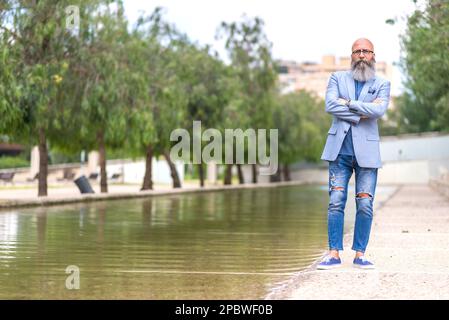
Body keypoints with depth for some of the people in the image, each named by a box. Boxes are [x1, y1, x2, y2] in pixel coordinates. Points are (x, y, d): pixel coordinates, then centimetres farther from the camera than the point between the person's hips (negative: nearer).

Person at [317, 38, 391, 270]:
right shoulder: (337, 78, 11)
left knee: (365, 205, -1)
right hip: (340, 150, 0)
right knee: (335, 202, -3)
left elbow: (379, 110, -11)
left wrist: (348, 103, -8)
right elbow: (330, 105, -7)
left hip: (366, 151, 0)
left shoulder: (382, 84, 9)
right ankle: (334, 254, 1)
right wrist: (360, 114, -10)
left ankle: (360, 254, 6)